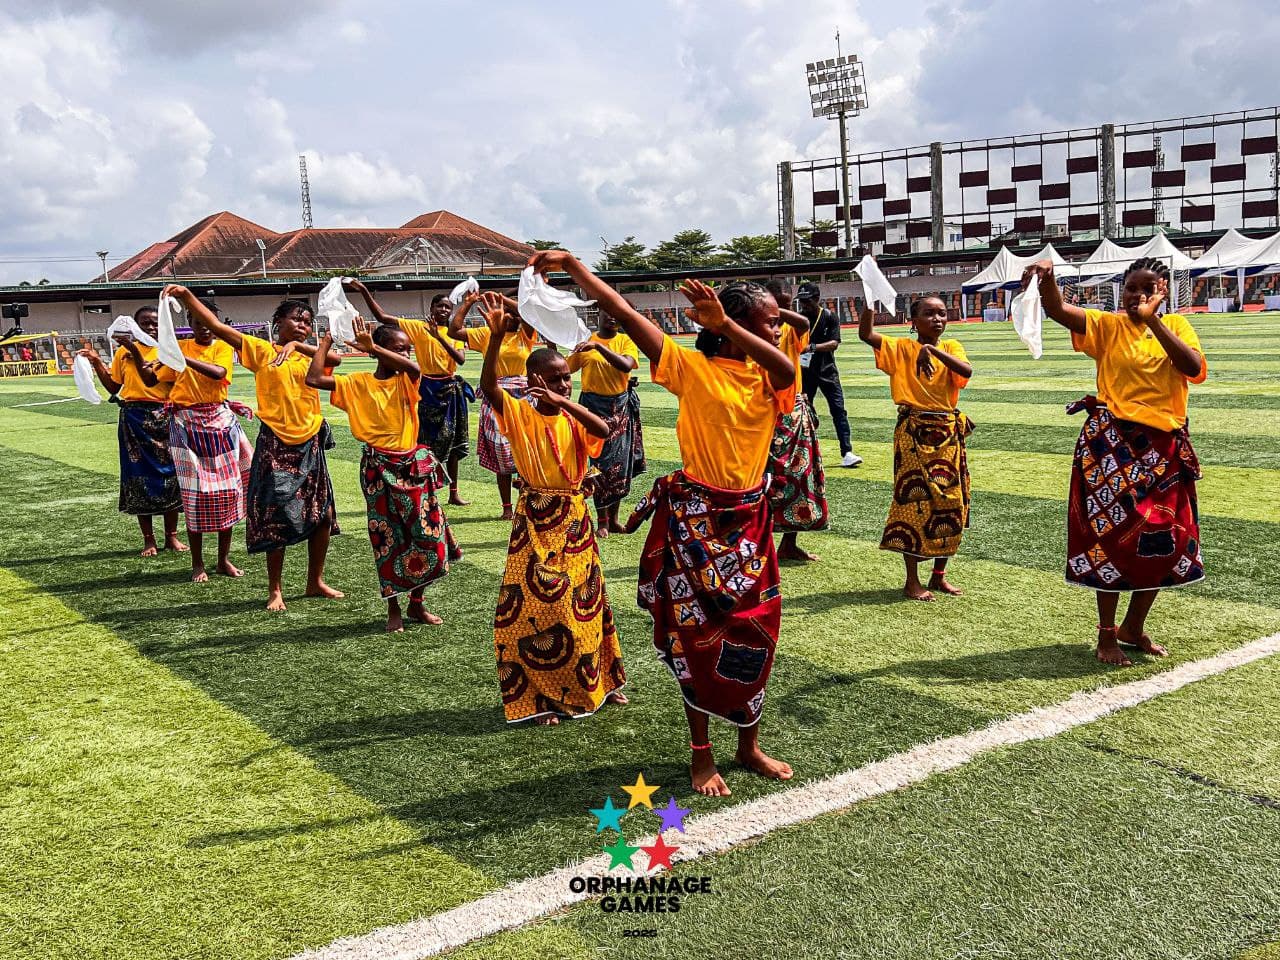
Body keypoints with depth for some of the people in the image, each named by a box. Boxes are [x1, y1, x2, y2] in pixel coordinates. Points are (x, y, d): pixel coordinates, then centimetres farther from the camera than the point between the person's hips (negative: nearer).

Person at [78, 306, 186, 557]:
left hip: (162, 418, -2)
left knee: (168, 475, 2)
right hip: (133, 420, 2)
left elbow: (150, 379, -15)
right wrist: (96, 362, 2)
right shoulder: (123, 351, 8)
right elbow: (113, 387, 12)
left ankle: (171, 536, 14)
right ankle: (148, 539, 13)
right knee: (138, 477, 3)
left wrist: (134, 350, -20)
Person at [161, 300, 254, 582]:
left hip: (219, 420, 0)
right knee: (194, 491, -2)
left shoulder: (223, 347, 2)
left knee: (227, 488, 3)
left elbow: (218, 373, -19)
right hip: (186, 422, 0)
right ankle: (197, 563, 8)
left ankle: (224, 559, 16)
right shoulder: (180, 346, 6)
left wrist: (184, 358, -28)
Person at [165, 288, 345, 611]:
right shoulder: (261, 350, -1)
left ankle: (315, 582, 27)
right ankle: (275, 589, 15)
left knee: (322, 515, 10)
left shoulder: (309, 355, 8)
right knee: (276, 517, 1)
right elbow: (216, 326, -10)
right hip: (275, 445, -4)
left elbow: (336, 358, -13)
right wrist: (186, 295, -20)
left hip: (310, 445, 4)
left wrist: (298, 345, -19)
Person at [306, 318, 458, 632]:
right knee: (387, 538, 5)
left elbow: (414, 368, -25)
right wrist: (326, 342, -4)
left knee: (428, 536, 3)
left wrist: (374, 347, -25)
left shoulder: (405, 381, 0)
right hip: (379, 468, -1)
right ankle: (393, 609, 19)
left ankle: (416, 603, 22)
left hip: (413, 465, 2)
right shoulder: (358, 383, -1)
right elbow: (313, 379, -10)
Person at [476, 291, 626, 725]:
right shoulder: (520, 413, -7)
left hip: (574, 517, 4)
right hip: (535, 520, -4)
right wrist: (496, 334, -34)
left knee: (585, 599, 14)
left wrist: (564, 402, -28)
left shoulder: (573, 416, 1)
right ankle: (541, 696, 13)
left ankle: (598, 681, 31)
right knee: (536, 602, 0)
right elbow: (489, 385, -24)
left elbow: (603, 430, -20)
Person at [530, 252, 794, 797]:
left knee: (754, 631, 11)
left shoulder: (768, 377, 2)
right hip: (695, 517, -4)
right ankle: (701, 754, 20)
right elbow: (624, 314, -12)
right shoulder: (692, 368, -7)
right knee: (698, 635, 5)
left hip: (749, 518, 4)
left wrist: (725, 322, -36)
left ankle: (749, 746, 29)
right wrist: (573, 266, -19)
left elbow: (788, 370, -24)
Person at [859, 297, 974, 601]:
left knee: (950, 502, 8)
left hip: (948, 433, 4)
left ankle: (939, 575, 24)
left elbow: (966, 371, -16)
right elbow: (865, 334, -18)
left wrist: (933, 350, -26)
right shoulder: (901, 348, -2)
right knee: (914, 500, -3)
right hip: (914, 433, -4)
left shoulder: (951, 347, 6)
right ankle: (912, 580, 7)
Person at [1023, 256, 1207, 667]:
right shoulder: (1108, 326, -1)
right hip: (1113, 444, -4)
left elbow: (1195, 369, -12)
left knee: (1166, 541, 10)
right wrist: (1047, 278, -39)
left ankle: (1134, 628, 28)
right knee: (1114, 536, -2)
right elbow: (1059, 310, -19)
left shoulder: (1176, 325, 7)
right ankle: (1106, 635, 12)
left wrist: (1153, 321, -17)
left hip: (1166, 447, 4)